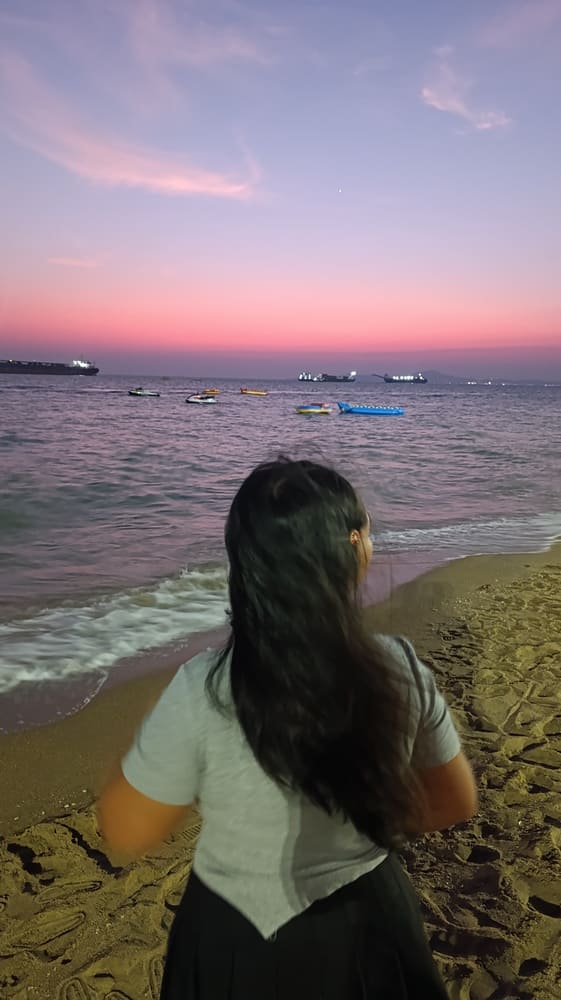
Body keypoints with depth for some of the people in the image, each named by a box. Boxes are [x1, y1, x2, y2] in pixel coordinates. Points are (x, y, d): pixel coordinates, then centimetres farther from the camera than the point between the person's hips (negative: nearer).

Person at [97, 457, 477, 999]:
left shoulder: (202, 692, -28)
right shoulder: (401, 670, -19)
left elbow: (126, 832, -13)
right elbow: (455, 803, -3)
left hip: (239, 940, -2)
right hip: (368, 924, 2)